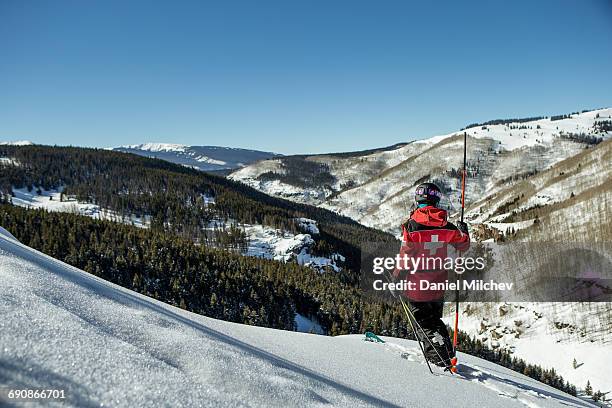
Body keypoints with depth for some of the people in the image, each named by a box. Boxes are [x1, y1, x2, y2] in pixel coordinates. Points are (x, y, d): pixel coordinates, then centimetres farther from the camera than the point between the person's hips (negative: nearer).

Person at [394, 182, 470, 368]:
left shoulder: (411, 226, -16)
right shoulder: (447, 226, -3)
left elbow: (405, 255, -16)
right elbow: (463, 245, 11)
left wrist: (396, 276, -3)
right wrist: (464, 232, 31)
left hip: (417, 285, -5)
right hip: (438, 283, 5)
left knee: (424, 322, 7)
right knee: (435, 319, 23)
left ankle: (440, 359, 0)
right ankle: (448, 352, 29)